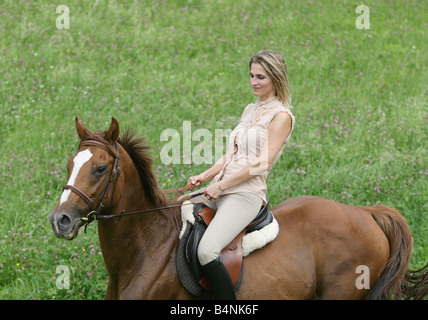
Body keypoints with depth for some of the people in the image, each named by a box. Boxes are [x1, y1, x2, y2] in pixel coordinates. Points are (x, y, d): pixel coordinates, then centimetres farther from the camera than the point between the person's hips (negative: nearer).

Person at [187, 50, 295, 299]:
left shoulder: (281, 116, -5)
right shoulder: (250, 111, 20)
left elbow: (262, 163, -13)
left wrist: (220, 186, -12)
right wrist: (204, 177, 5)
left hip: (247, 194, -9)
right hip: (219, 192, 9)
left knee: (207, 251, -29)